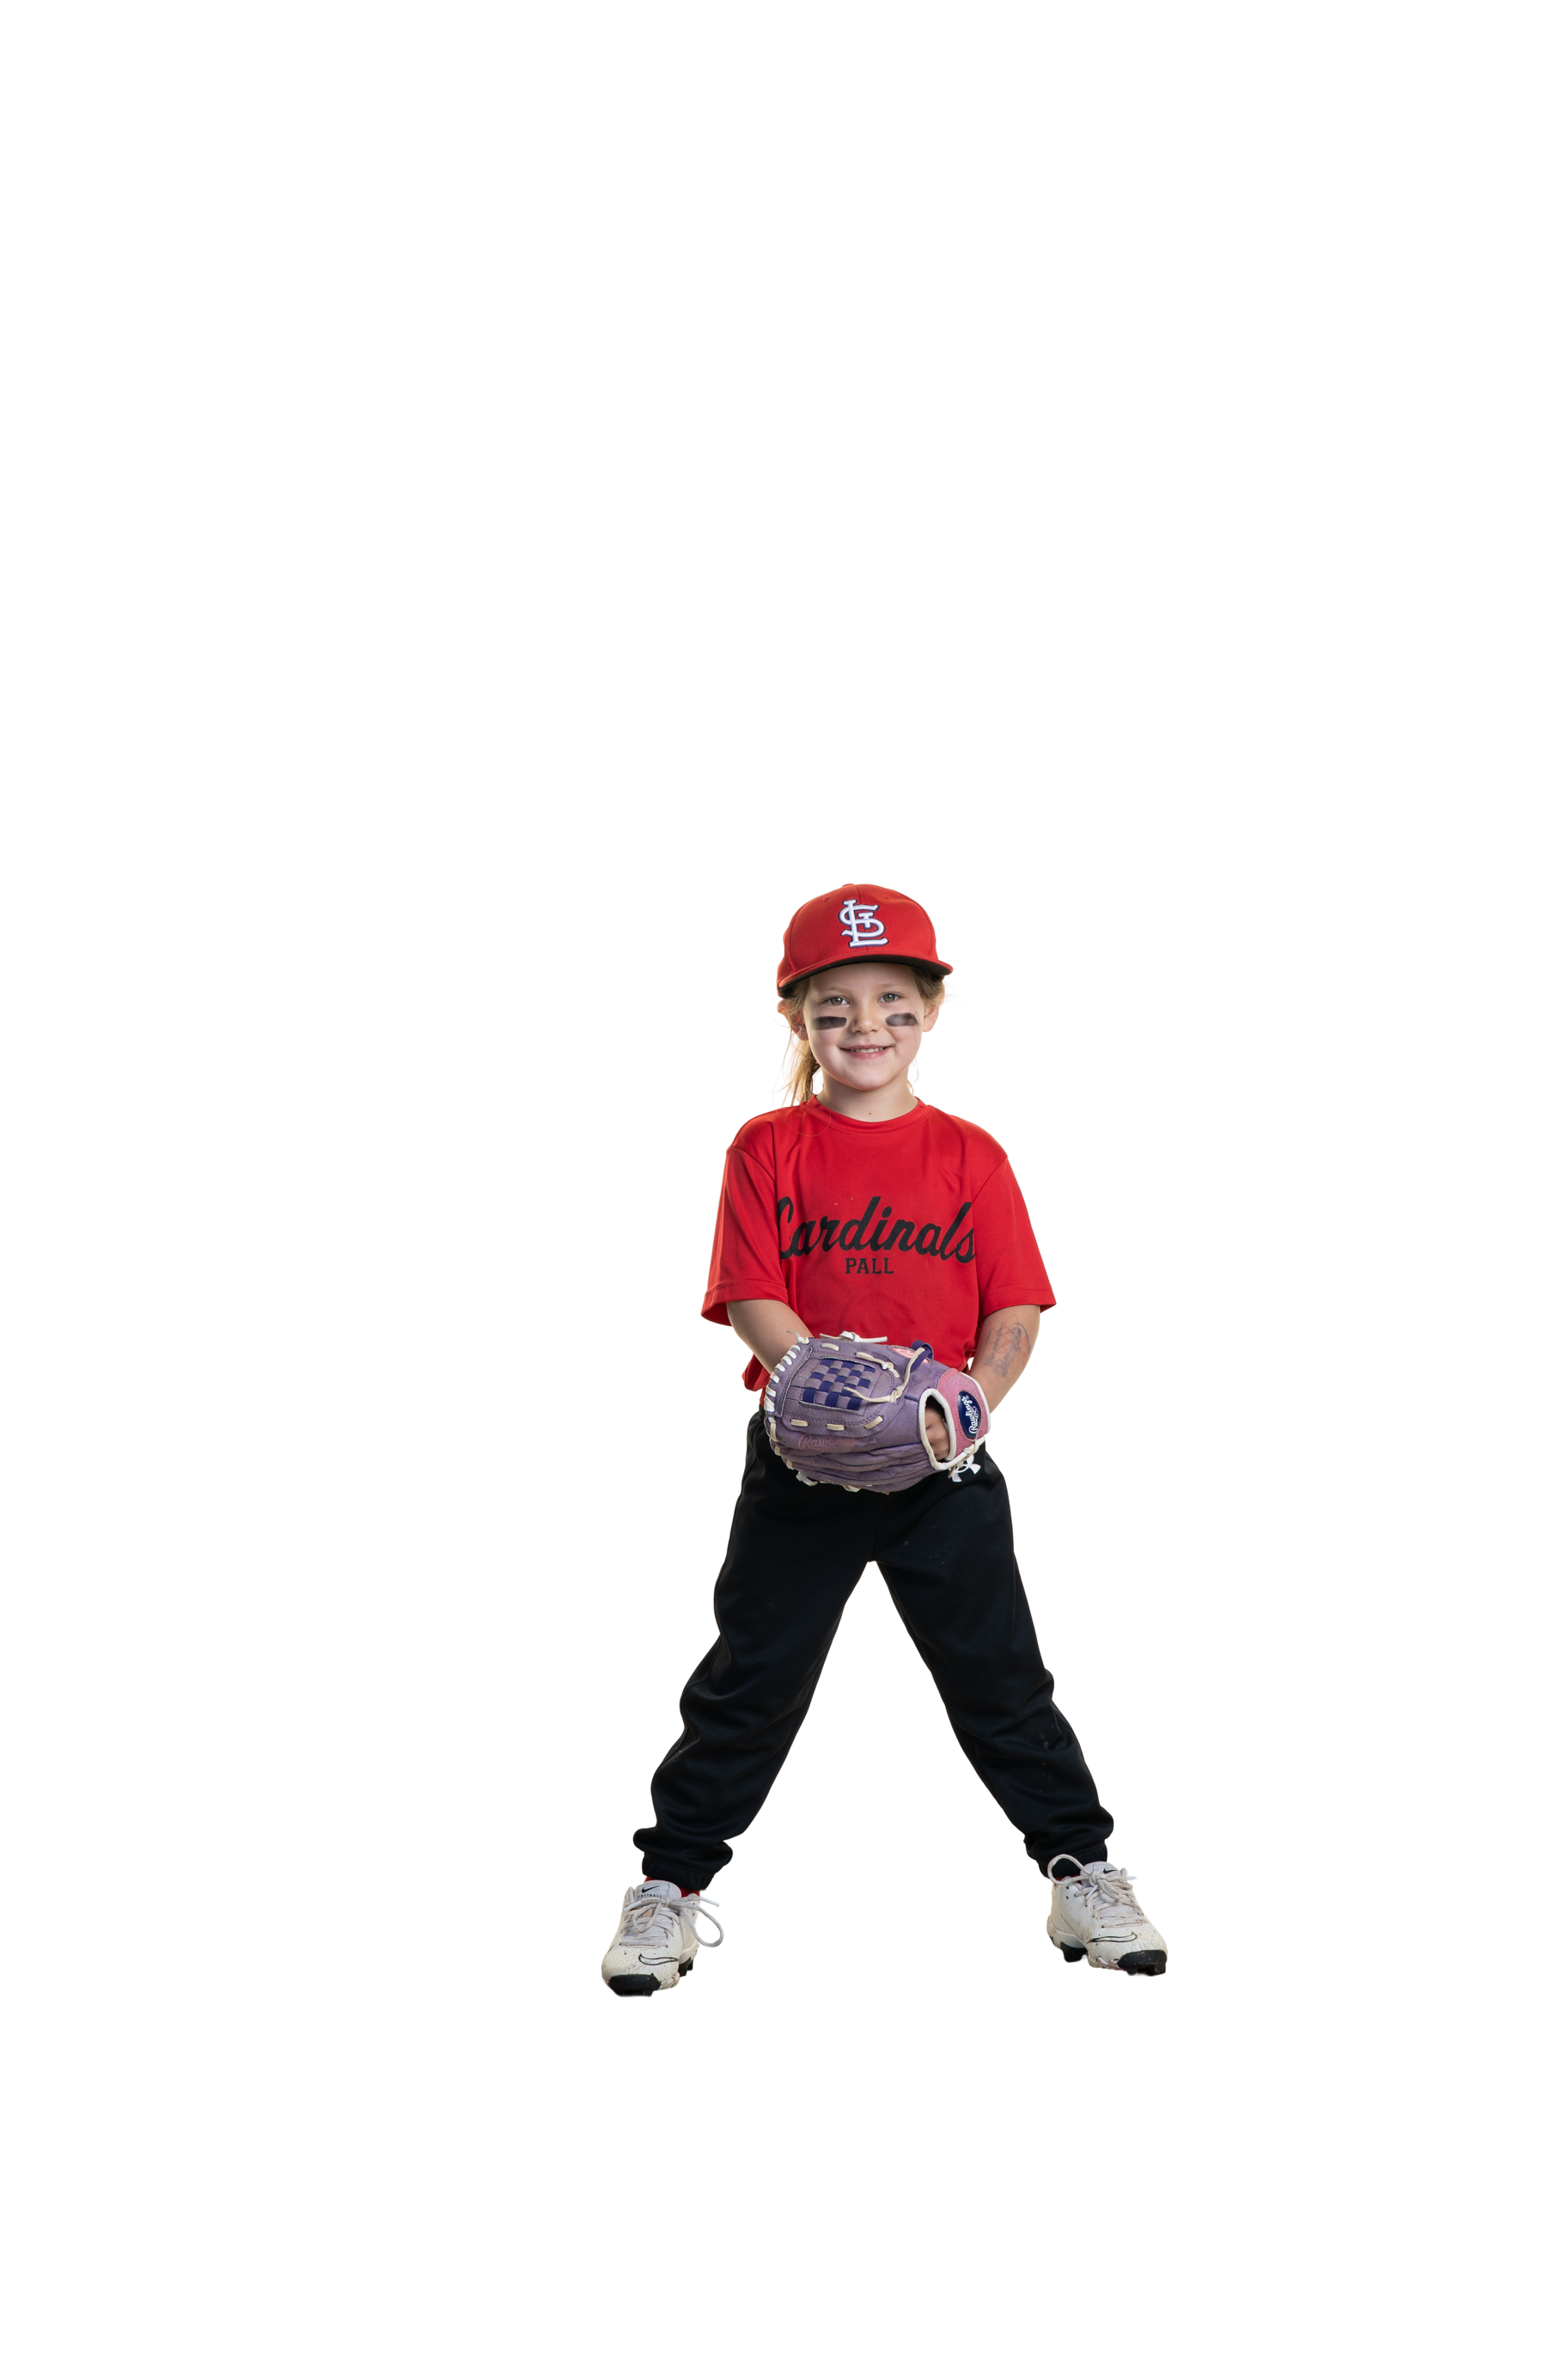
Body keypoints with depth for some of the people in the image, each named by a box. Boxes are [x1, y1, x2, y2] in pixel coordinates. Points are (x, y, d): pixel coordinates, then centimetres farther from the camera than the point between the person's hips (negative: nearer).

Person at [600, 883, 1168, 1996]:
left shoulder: (970, 1153, 3)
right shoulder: (769, 1149, 0)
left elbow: (1016, 1309, 0)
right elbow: (753, 1298, -8)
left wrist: (975, 1392, -20)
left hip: (946, 1460, 1)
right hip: (803, 1458, 0)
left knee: (1000, 1674, 5)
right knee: (751, 1679, 5)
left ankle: (1084, 1870, 18)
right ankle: (672, 1885, 17)